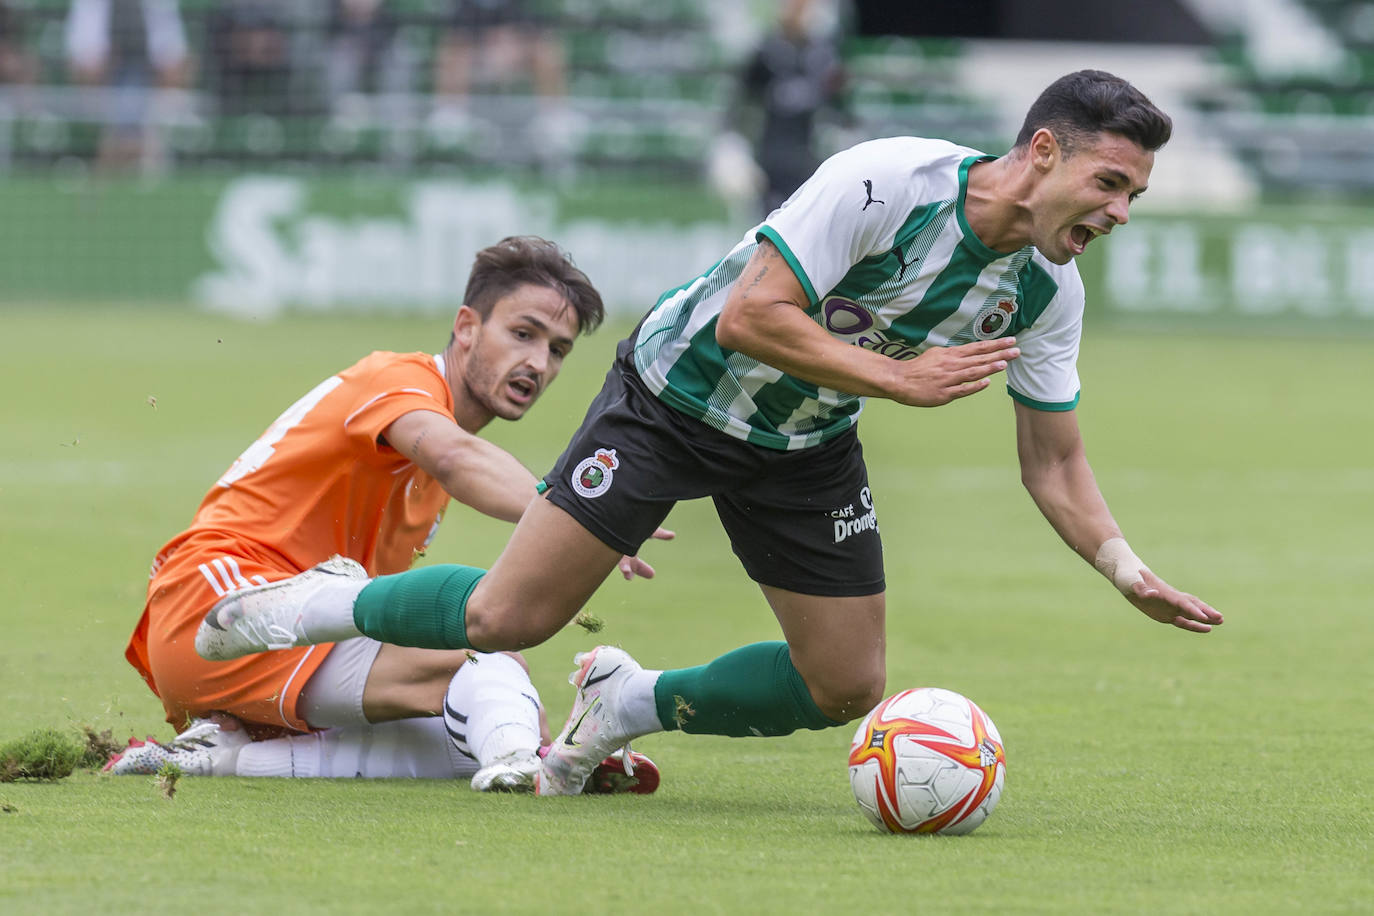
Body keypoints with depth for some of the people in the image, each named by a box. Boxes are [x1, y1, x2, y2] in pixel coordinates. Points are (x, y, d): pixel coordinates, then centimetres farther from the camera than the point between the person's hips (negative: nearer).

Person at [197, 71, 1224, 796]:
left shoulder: (1047, 286, -11)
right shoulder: (886, 181, -32)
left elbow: (1055, 464, -1)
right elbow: (748, 318, -33)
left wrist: (1129, 570, -15)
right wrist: (898, 376, -31)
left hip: (804, 444, 6)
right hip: (679, 390, -6)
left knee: (847, 688, 0)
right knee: (509, 619, -11)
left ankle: (628, 703, 22)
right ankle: (313, 606, 15)